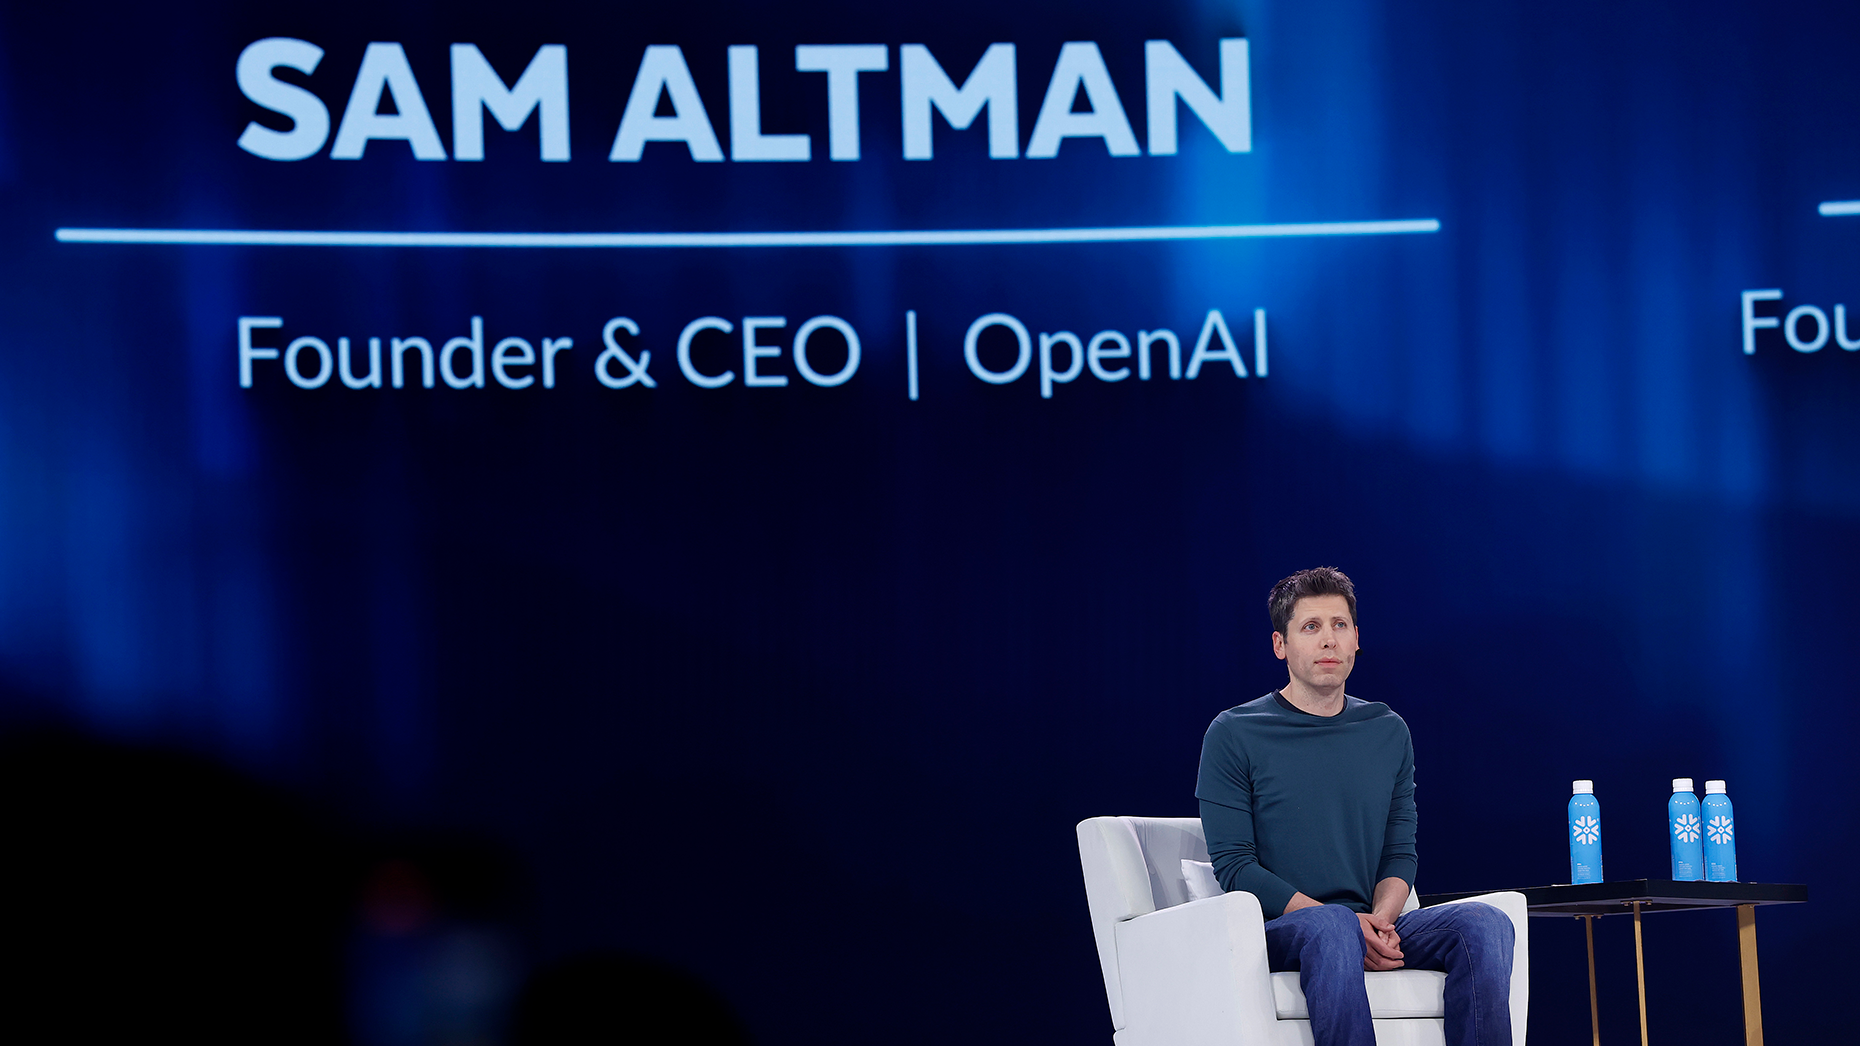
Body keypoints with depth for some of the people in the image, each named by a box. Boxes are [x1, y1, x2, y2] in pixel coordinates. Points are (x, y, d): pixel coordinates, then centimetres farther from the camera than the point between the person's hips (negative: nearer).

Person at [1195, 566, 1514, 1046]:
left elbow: (1400, 853, 16)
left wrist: (1381, 917, -9)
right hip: (1275, 930, -4)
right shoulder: (1234, 734, 2)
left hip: (1367, 925, 4)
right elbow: (1233, 863, -6)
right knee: (1332, 927, -40)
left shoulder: (1388, 732, 17)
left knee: (1485, 924, -23)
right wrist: (1340, 920, -17)